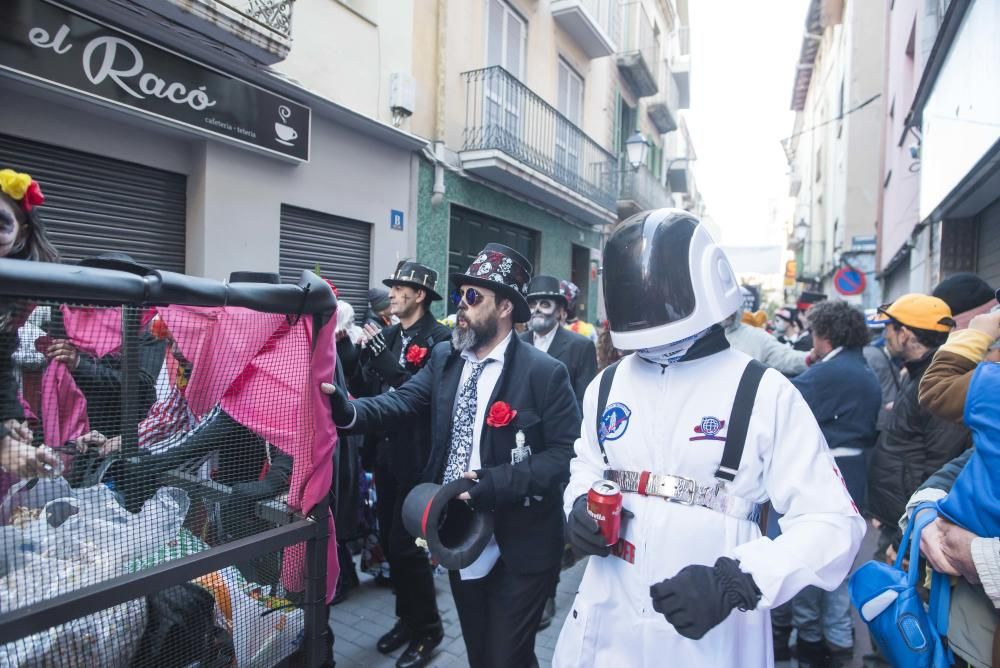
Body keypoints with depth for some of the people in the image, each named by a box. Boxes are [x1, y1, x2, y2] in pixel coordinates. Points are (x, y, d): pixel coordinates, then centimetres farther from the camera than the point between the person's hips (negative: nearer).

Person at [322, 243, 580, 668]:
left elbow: (566, 452, -17)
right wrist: (347, 410, -27)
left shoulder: (544, 373, -15)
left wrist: (497, 483, -25)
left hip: (516, 550, -5)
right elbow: (400, 402, -9)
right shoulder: (444, 358, 2)